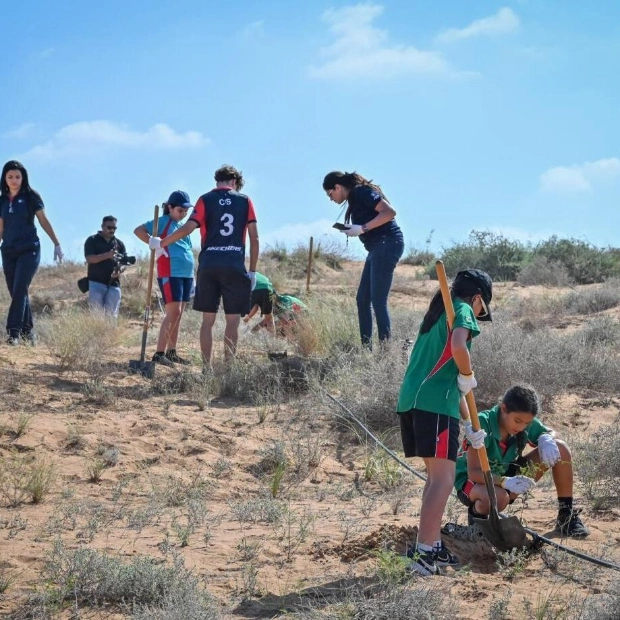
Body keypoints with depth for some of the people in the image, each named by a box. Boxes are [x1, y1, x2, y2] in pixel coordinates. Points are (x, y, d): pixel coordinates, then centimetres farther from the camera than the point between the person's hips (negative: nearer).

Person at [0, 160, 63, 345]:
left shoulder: (31, 196, 0)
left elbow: (44, 221, 3)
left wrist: (57, 244, 1)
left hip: (29, 249, -4)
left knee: (19, 291, -15)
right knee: (16, 293, 4)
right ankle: (28, 332, 12)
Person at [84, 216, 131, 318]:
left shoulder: (119, 243, 14)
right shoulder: (92, 240, 3)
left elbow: (124, 262, 9)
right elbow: (89, 258, -10)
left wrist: (120, 270, -15)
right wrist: (107, 255, -23)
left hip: (113, 283, 3)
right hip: (96, 282, -3)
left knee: (112, 314, 0)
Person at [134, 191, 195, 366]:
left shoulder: (183, 227, 19)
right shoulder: (163, 222, -3)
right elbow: (138, 230, -10)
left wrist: (193, 276, 20)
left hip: (186, 274, 8)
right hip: (170, 273, -8)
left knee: (178, 314, 9)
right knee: (173, 312, -13)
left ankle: (171, 352, 15)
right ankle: (159, 353, -12)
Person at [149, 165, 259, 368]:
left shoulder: (206, 200, 5)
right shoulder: (245, 200, 7)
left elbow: (188, 227, -7)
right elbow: (254, 237, 3)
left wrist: (161, 243, 4)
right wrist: (252, 270, 8)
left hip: (208, 265, 1)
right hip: (235, 266, -1)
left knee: (208, 320, 7)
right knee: (233, 320, 3)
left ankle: (207, 368, 6)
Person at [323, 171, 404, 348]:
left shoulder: (362, 193, -10)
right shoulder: (354, 198, 18)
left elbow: (389, 212, -19)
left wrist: (362, 228, -19)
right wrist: (353, 229, 4)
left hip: (387, 244, -11)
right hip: (378, 247, 11)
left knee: (378, 301, -11)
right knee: (362, 299, 9)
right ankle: (366, 347, 10)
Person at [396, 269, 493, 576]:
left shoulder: (439, 314, 28)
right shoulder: (463, 310, 1)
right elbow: (458, 348, -23)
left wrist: (468, 424, 33)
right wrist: (468, 376, -3)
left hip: (411, 401, 9)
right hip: (434, 404, -9)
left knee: (437, 475, 19)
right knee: (443, 478, -9)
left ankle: (432, 545, 23)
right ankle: (423, 551, -15)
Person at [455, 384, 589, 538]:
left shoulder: (526, 422, -12)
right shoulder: (483, 423, -29)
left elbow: (550, 432, 8)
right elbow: (474, 472, -32)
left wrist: (546, 439, -18)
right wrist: (505, 482, -48)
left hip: (506, 473, 6)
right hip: (471, 481, -6)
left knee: (560, 449, -9)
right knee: (498, 497, -44)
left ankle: (567, 515, 2)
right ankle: (476, 512, -7)